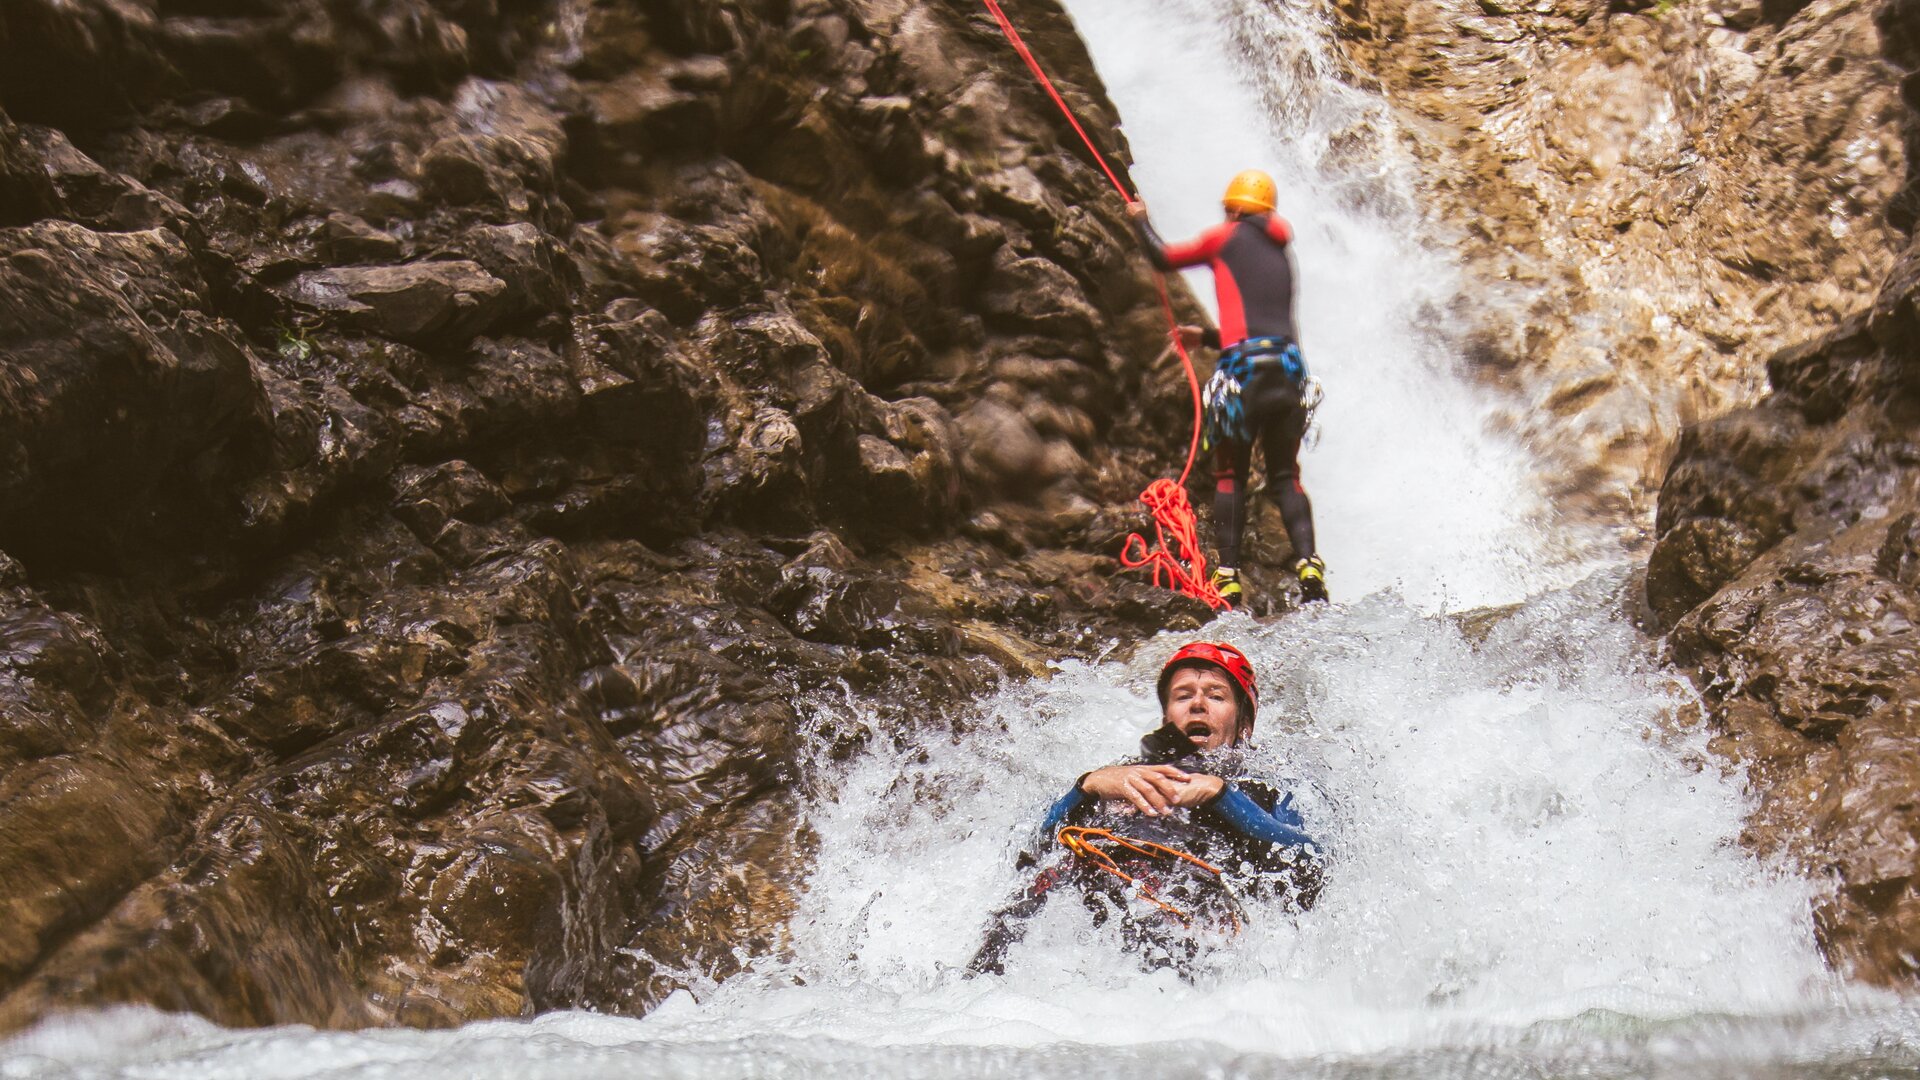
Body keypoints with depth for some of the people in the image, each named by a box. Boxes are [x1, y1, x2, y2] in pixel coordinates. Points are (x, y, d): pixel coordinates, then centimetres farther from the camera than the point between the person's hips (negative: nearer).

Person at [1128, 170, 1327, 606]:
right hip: (1289, 365, 4)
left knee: (1229, 475, 6)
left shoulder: (1227, 236, 9)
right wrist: (1207, 337, 43)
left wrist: (1141, 220, 37)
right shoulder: (1282, 251, 26)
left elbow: (1164, 258, 19)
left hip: (1244, 369, -4)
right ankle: (1308, 564, -9)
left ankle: (1229, 577, -1)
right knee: (1286, 476, 10)